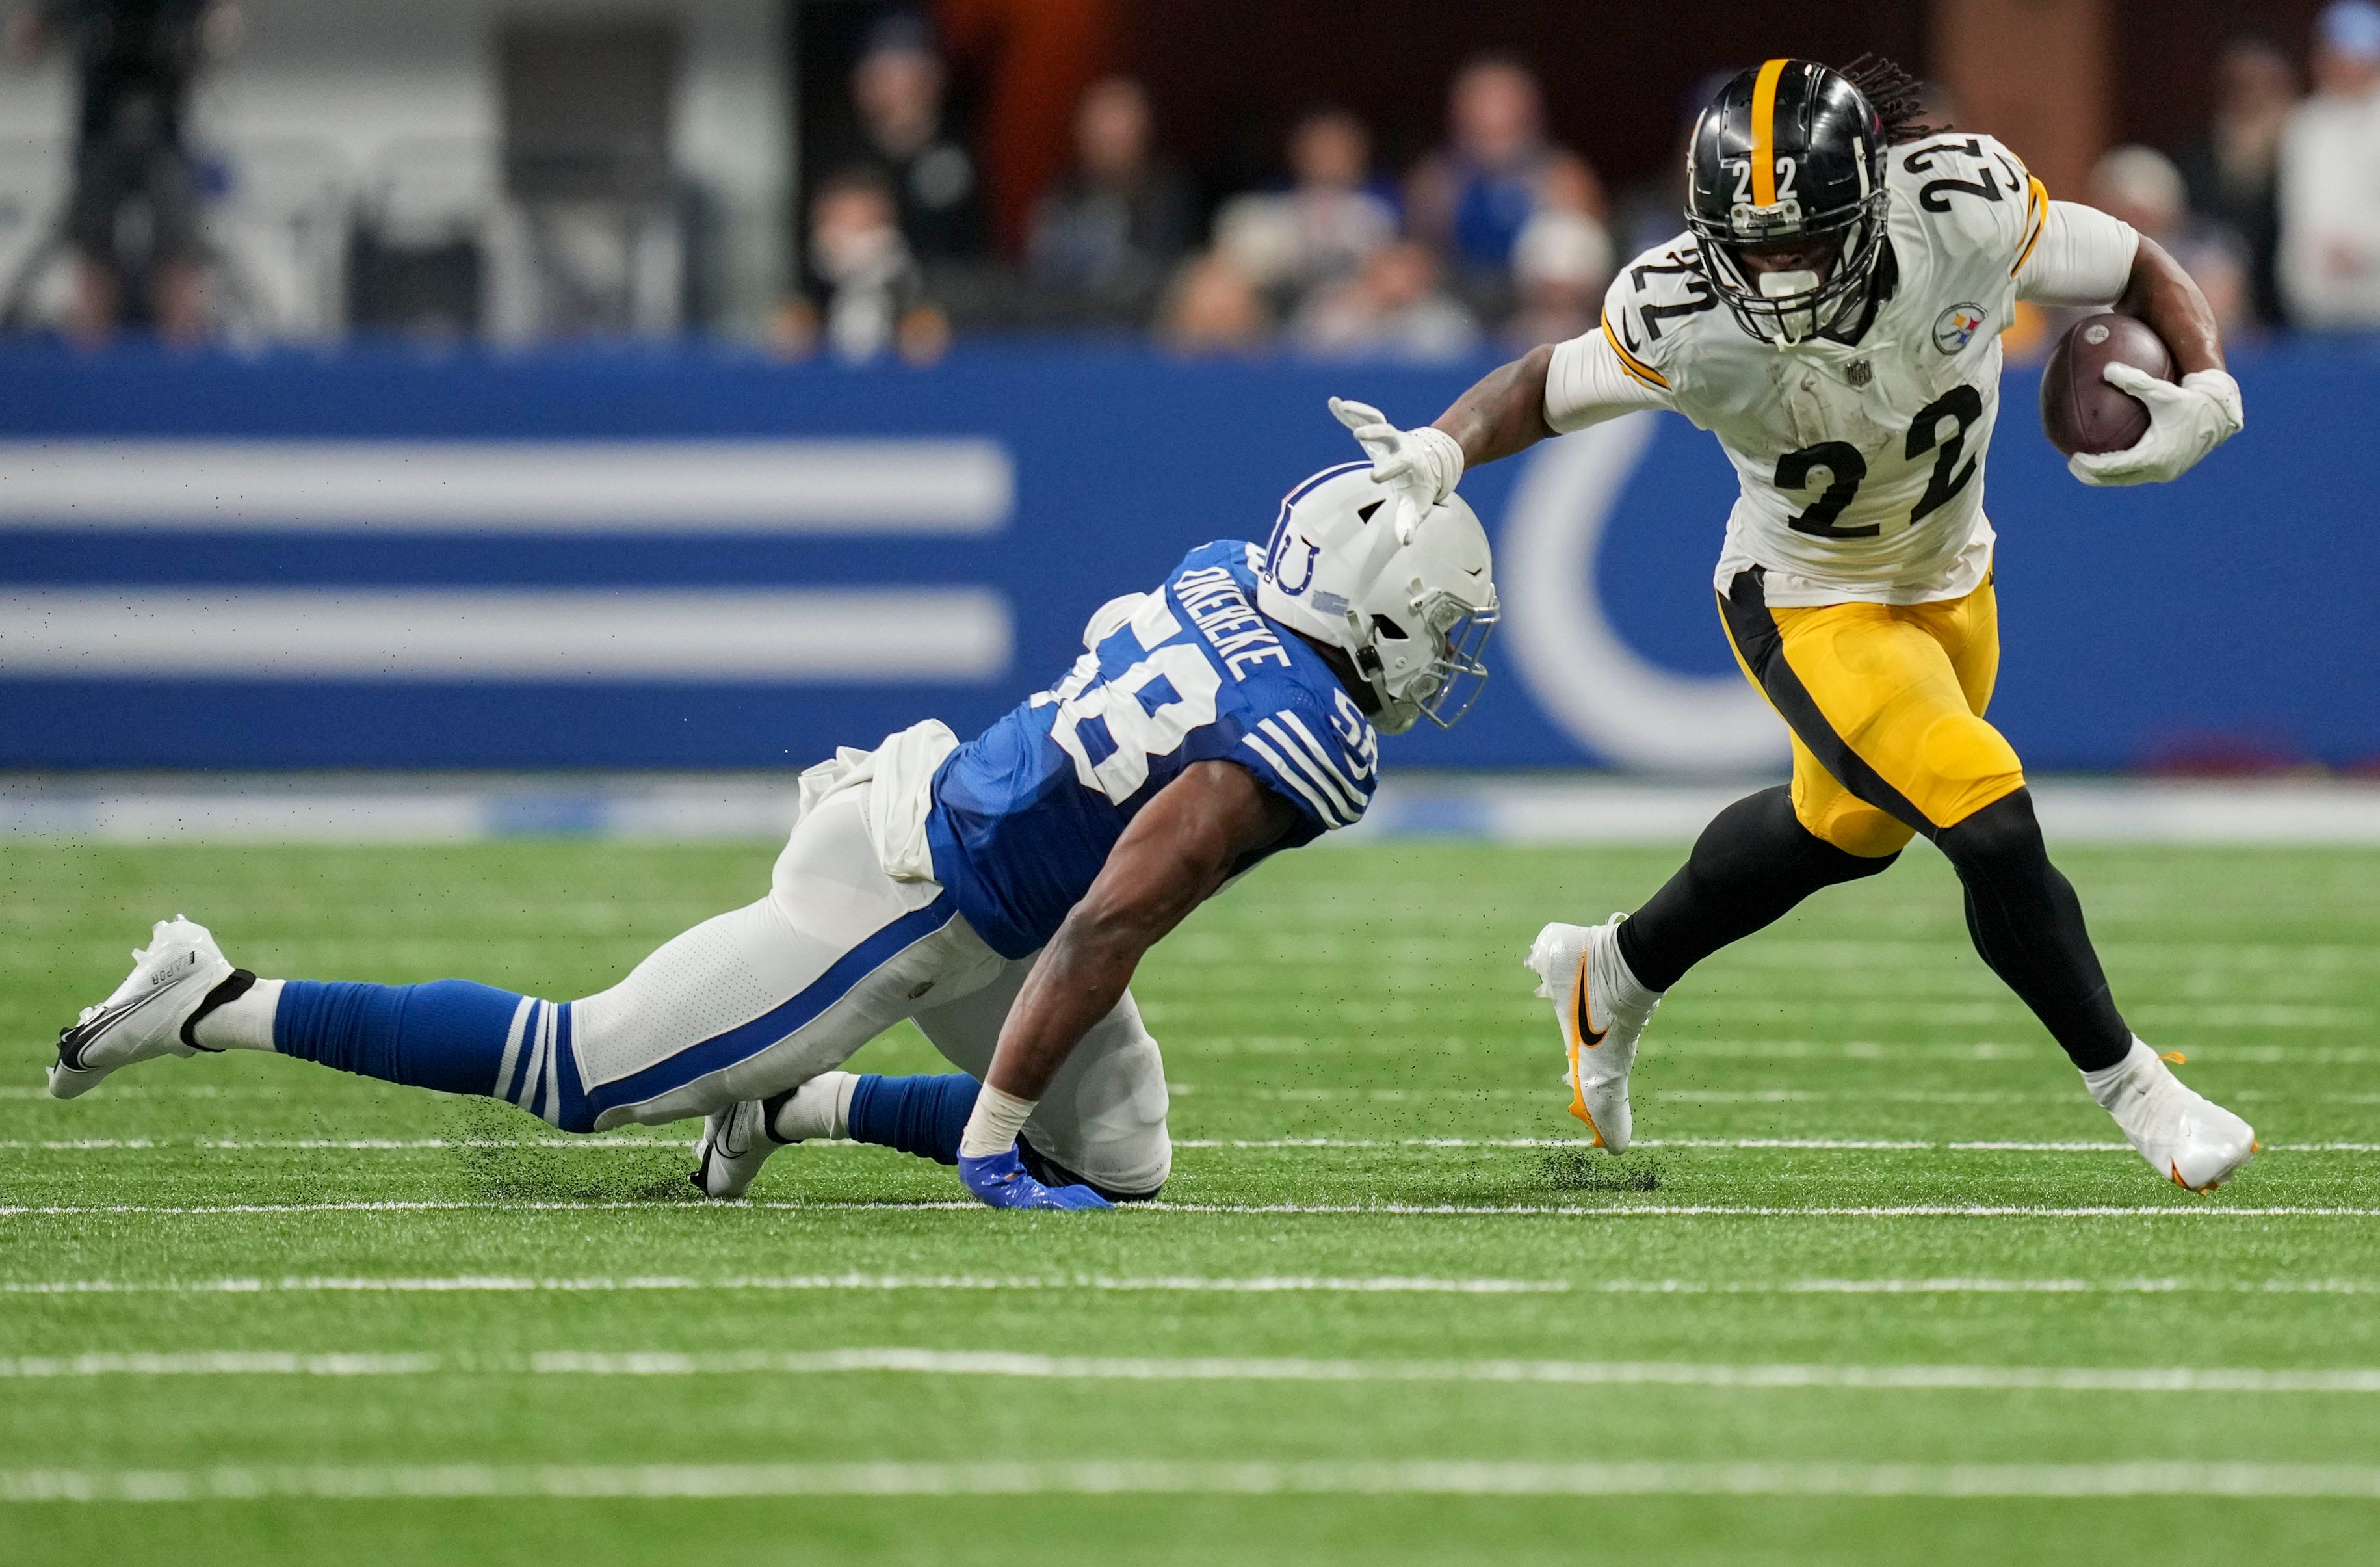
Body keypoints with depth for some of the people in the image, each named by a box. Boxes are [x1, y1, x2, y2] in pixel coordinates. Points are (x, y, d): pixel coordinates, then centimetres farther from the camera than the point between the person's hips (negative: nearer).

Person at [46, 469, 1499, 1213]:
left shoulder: (1226, 574, -3)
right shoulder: (1285, 749, -27)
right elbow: (1107, 931, -29)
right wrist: (992, 1135, -25)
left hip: (931, 790, 9)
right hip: (897, 907, -9)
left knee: (1118, 1161, 13)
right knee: (586, 1077, 1)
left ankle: (792, 1104, 16)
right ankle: (222, 1006, 7)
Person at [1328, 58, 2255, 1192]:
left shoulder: (1967, 206, -28)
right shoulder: (1685, 321, -31)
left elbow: (2137, 272, -12)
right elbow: (1548, 386, -14)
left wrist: (2204, 395, -28)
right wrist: (1444, 448, -33)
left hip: (1950, 586, 5)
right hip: (1811, 611, -5)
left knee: (1844, 829, 25)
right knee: (1994, 830, -18)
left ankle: (1612, 980, 48)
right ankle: (2128, 1086, 4)